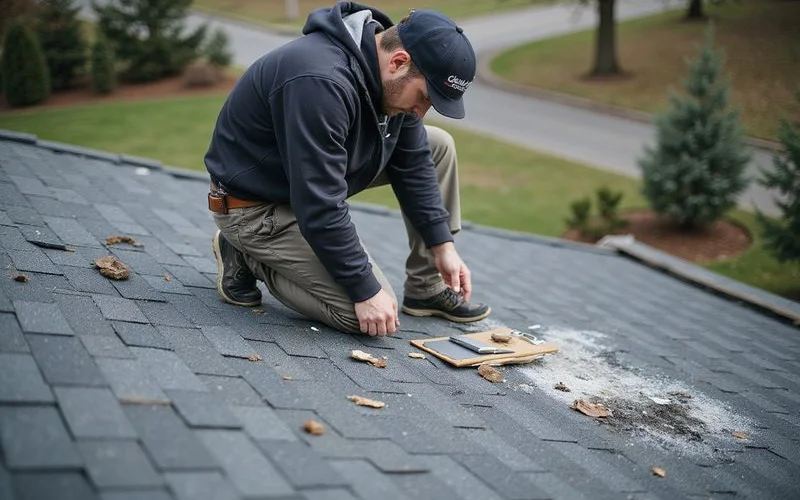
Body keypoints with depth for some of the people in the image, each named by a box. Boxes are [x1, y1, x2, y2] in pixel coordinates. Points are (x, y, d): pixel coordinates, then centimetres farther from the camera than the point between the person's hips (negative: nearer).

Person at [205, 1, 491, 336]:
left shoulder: (393, 78, -7)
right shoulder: (322, 81, -35)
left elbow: (413, 164, 4)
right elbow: (319, 207, -33)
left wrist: (443, 246, 0)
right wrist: (366, 291, -26)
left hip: (311, 174, 9)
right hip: (257, 205, -9)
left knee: (437, 147, 1)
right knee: (368, 315, -16)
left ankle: (428, 290, 8)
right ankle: (248, 258, 1)